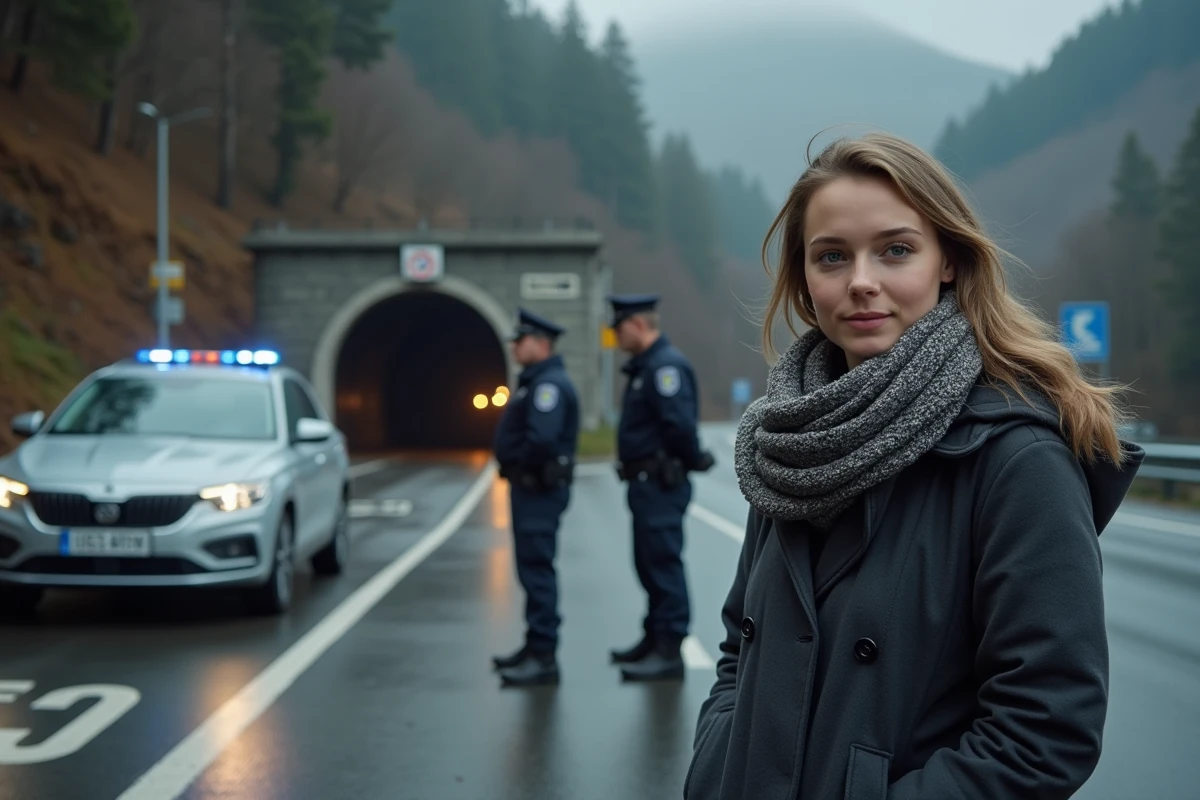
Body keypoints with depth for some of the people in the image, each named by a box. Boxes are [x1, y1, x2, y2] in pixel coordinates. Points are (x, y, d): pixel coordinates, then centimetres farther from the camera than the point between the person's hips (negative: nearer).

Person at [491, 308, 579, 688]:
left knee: (537, 570, -9)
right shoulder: (535, 381, 16)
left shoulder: (549, 383, -18)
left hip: (538, 488, -11)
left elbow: (542, 438, -30)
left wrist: (522, 467, -14)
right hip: (530, 487, 11)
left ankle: (544, 657, -6)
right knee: (533, 569, 16)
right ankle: (536, 646, 26)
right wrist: (514, 470, 10)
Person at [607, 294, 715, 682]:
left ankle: (669, 651, -2)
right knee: (649, 564, 17)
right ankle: (654, 639, 28)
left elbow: (679, 423, -25)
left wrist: (692, 460, -11)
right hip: (645, 484, 11)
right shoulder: (644, 366, 16)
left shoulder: (666, 366, -17)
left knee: (663, 563, -7)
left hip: (661, 485, -11)